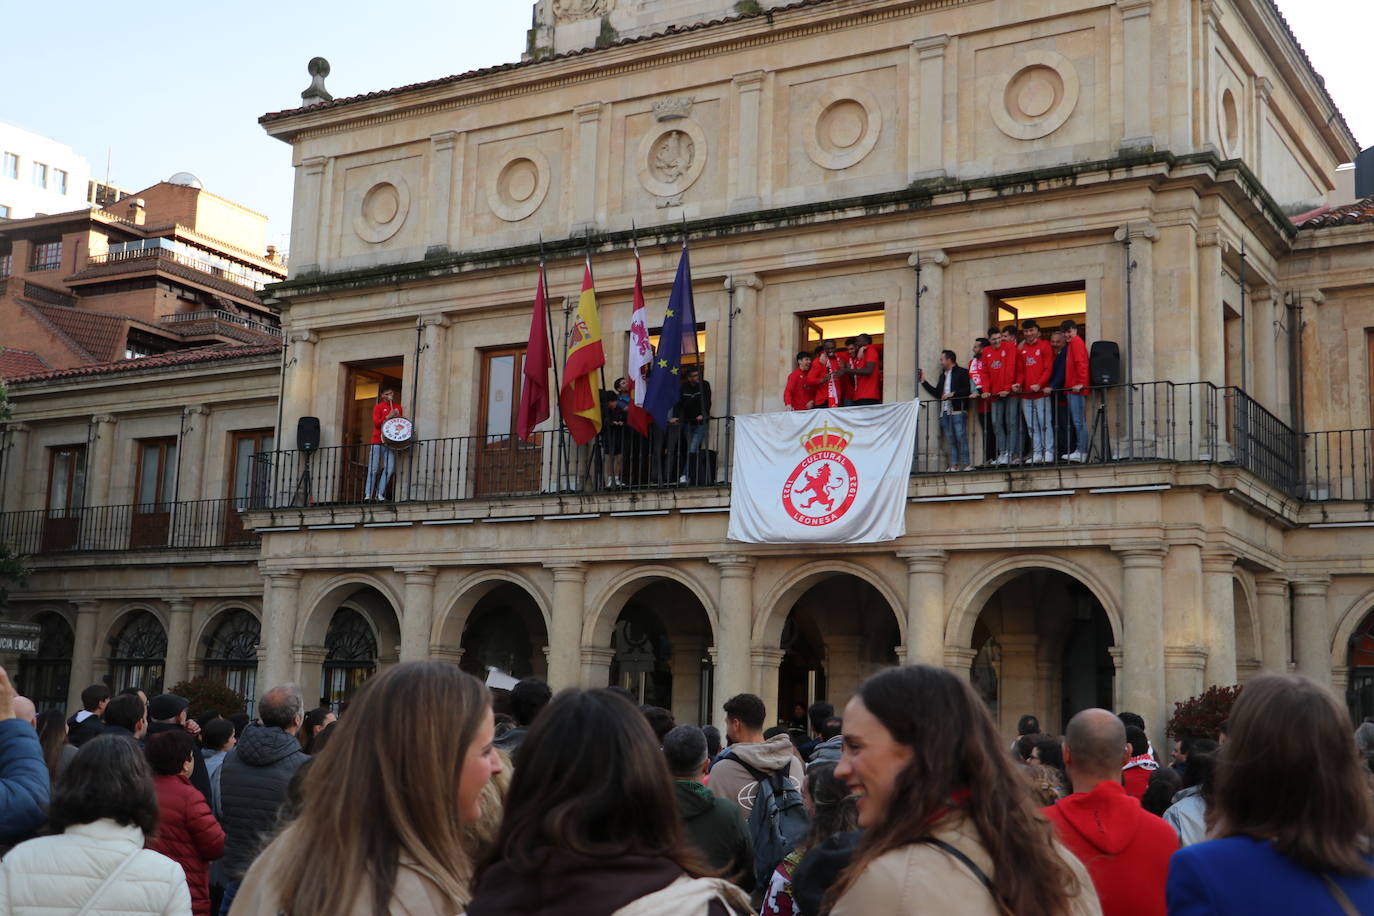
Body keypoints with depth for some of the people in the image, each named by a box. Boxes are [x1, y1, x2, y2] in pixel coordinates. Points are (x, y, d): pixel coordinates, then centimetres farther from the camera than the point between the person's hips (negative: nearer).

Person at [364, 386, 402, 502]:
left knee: (389, 469, -5)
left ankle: (380, 493, 2)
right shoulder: (378, 407, 3)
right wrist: (388, 417, -19)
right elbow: (376, 423, -8)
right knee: (373, 469, -4)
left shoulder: (398, 407, 14)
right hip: (378, 441, -3)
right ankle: (368, 494, -2)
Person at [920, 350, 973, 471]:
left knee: (961, 437, -10)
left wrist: (953, 394, -13)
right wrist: (923, 381, 22)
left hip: (958, 411, -7)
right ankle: (954, 465, 3)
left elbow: (968, 390, -9)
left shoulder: (962, 372, 0)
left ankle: (966, 464, -9)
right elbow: (937, 393, 23)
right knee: (950, 439, 3)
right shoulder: (942, 376, 24)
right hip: (945, 412, 7)